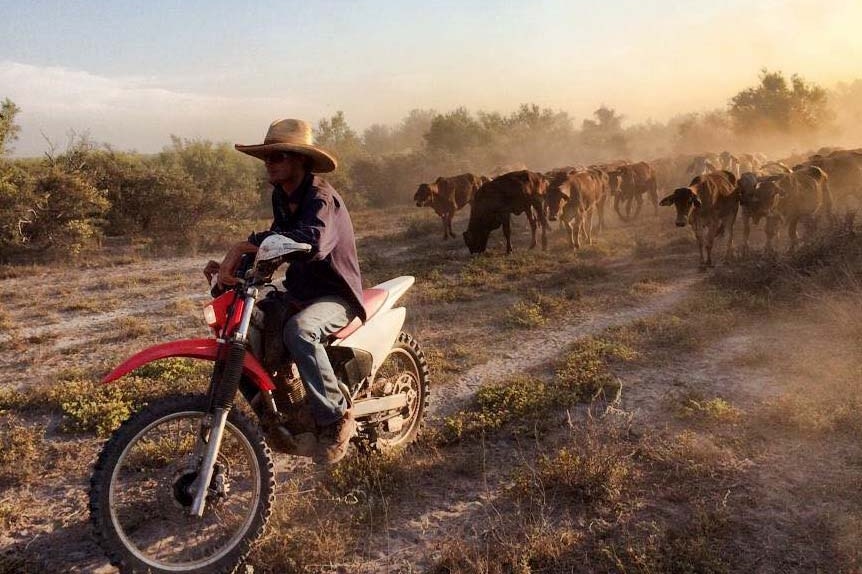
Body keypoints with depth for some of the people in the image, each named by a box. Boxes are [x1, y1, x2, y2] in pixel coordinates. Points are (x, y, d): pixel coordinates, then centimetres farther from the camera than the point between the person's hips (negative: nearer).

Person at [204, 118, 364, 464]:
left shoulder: (321, 198, -21)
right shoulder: (281, 196, 7)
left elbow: (312, 241, -43)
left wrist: (245, 245, -43)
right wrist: (232, 263, 0)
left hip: (335, 296, -9)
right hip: (298, 290, 9)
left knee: (299, 330, -38)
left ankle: (336, 419, -22)